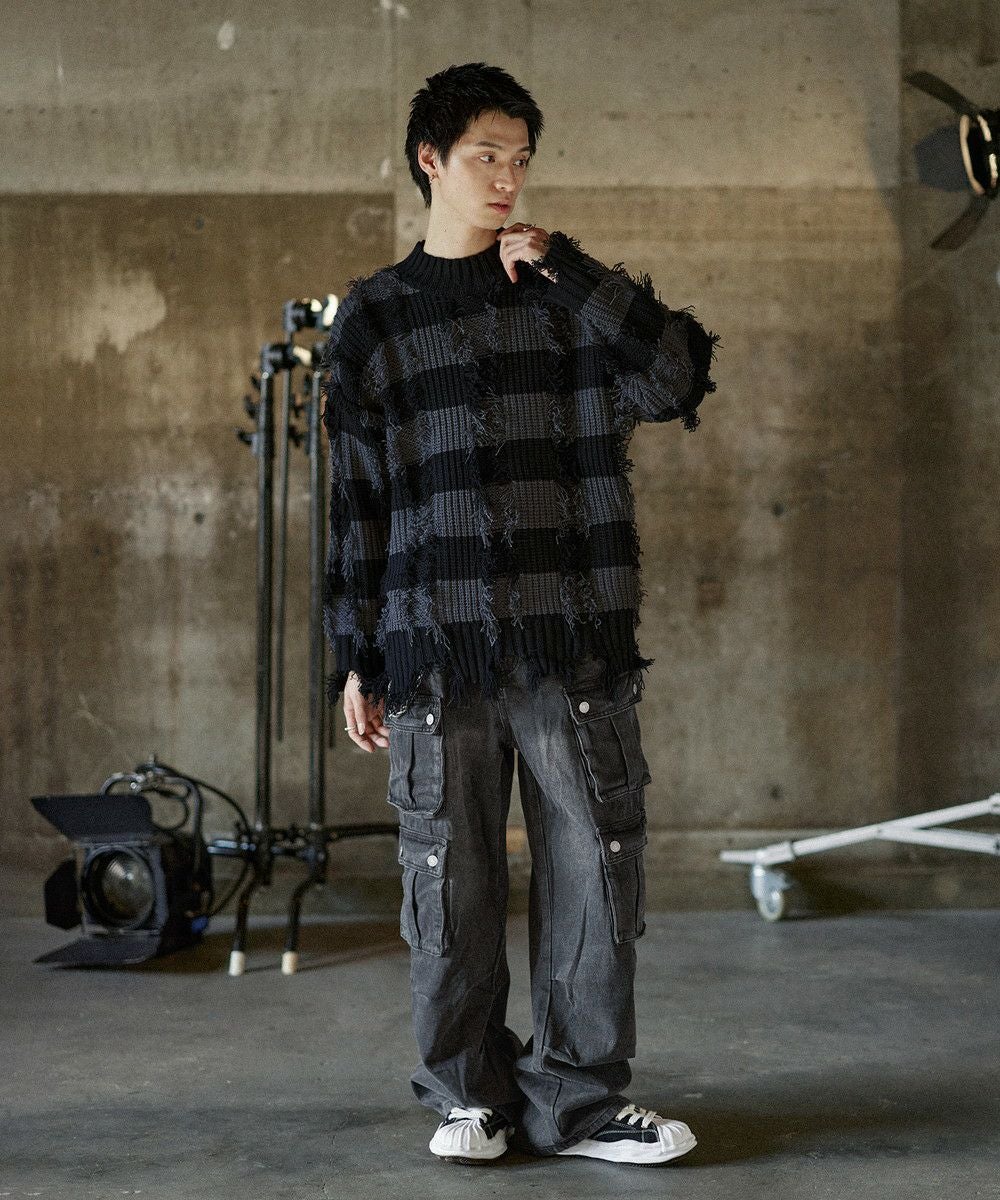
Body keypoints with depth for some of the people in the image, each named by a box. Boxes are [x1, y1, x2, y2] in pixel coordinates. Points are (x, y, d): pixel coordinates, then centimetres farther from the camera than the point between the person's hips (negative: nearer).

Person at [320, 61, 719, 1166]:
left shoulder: (572, 295, 12)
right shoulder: (373, 318, 10)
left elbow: (677, 379, -6)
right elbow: (355, 498, 9)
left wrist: (564, 267, -8)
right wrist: (357, 660, 5)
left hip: (575, 643, 1)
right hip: (437, 642, 0)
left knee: (594, 870, 1)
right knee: (451, 884, 3)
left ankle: (579, 1098, 14)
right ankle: (470, 1095, 19)